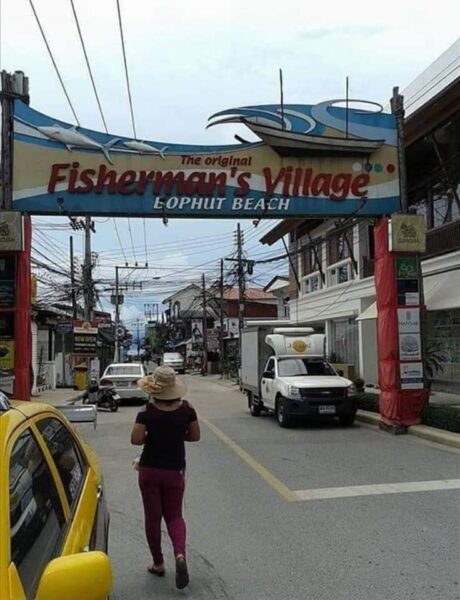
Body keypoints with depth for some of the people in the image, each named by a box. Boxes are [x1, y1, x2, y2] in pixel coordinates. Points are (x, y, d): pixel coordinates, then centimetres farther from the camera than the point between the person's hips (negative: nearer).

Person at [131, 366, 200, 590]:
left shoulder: (148, 412, -16)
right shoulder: (186, 408, -9)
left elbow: (136, 439, -19)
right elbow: (195, 436, -1)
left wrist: (151, 437, 0)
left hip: (149, 470, -1)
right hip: (175, 470, 2)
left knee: (152, 517, 14)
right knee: (174, 515, 15)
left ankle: (158, 563, 24)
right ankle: (180, 553, -10)